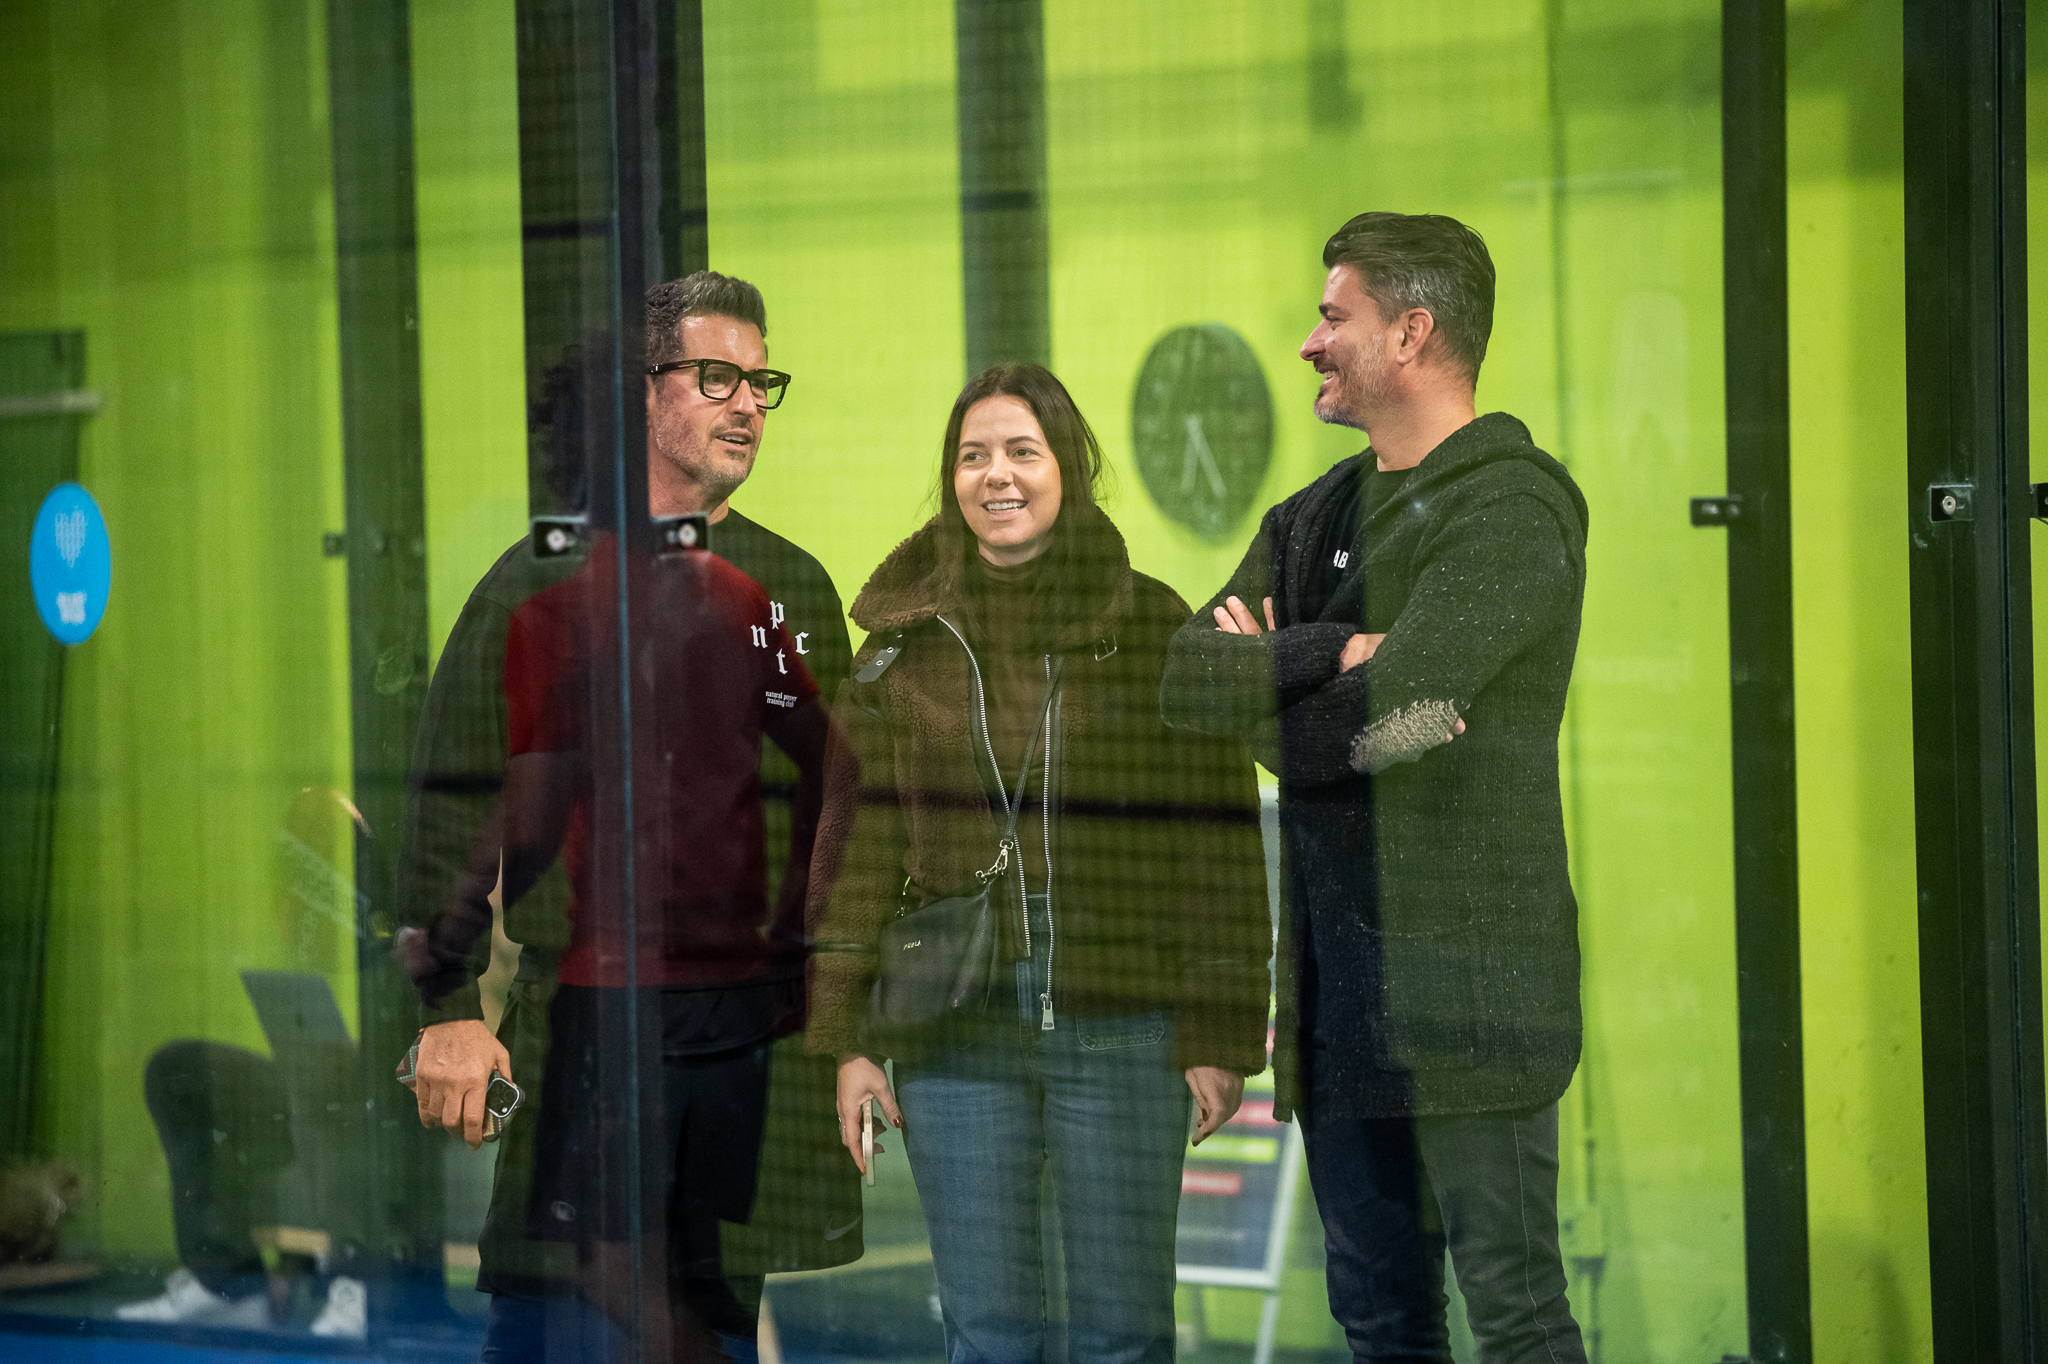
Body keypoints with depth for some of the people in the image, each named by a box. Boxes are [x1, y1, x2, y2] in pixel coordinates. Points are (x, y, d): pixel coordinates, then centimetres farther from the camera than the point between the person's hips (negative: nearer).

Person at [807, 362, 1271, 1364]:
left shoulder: (1154, 629, 1)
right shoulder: (904, 638, 7)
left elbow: (1216, 839, 0)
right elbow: (855, 843, 8)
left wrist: (1221, 1036, -5)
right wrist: (848, 1039, 4)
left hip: (1120, 1027, -2)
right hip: (956, 1036, 2)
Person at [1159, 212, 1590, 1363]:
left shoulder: (1510, 510, -9)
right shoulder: (1316, 517, 17)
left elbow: (1374, 720, -19)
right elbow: (1185, 675, 3)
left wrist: (1261, 683, 1)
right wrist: (1332, 652, -14)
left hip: (1464, 966, -8)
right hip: (1336, 965, 8)